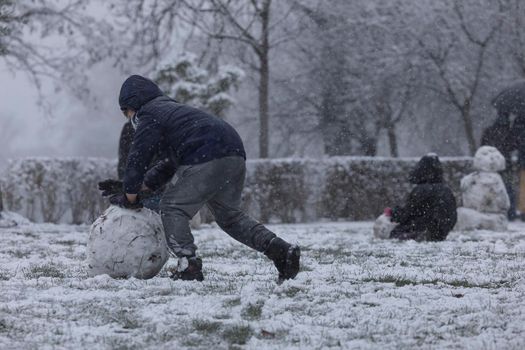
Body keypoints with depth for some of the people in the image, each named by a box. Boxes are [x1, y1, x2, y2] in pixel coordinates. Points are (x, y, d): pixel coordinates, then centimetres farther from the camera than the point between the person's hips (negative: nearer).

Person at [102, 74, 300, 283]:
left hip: (208, 159, -9)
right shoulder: (174, 110, 35)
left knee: (172, 207, 0)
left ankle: (188, 265, -13)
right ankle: (281, 249, 8)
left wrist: (130, 197, 13)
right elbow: (168, 166, 38)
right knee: (229, 215, 21)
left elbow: (137, 160, 2)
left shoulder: (149, 117, 6)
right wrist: (139, 187, 34)